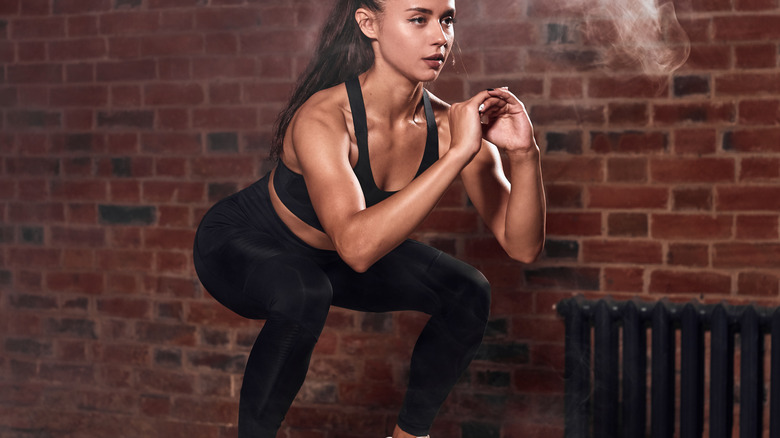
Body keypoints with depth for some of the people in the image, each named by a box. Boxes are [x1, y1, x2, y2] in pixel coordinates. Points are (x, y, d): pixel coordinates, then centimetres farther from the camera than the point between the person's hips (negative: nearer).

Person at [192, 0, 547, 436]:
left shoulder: (450, 124, -20)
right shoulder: (323, 118, -36)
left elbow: (523, 246, -18)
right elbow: (357, 246, -51)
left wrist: (525, 154, -36)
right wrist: (458, 154, -50)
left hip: (328, 257, 6)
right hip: (241, 245, -6)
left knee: (468, 293, -9)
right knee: (303, 294, -38)